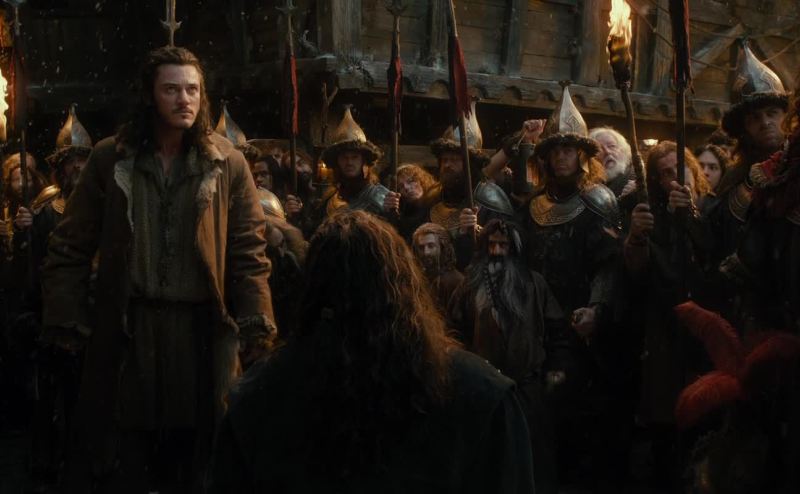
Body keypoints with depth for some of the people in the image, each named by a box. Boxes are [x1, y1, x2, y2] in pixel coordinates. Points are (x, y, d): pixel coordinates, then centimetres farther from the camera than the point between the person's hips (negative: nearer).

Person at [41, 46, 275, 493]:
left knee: (199, 457, 9)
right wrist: (66, 322, -2)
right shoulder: (110, 159, 4)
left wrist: (257, 328, -6)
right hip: (127, 328, 1)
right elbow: (71, 249, 5)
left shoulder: (227, 163, 2)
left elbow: (249, 254, 0)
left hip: (203, 330, 0)